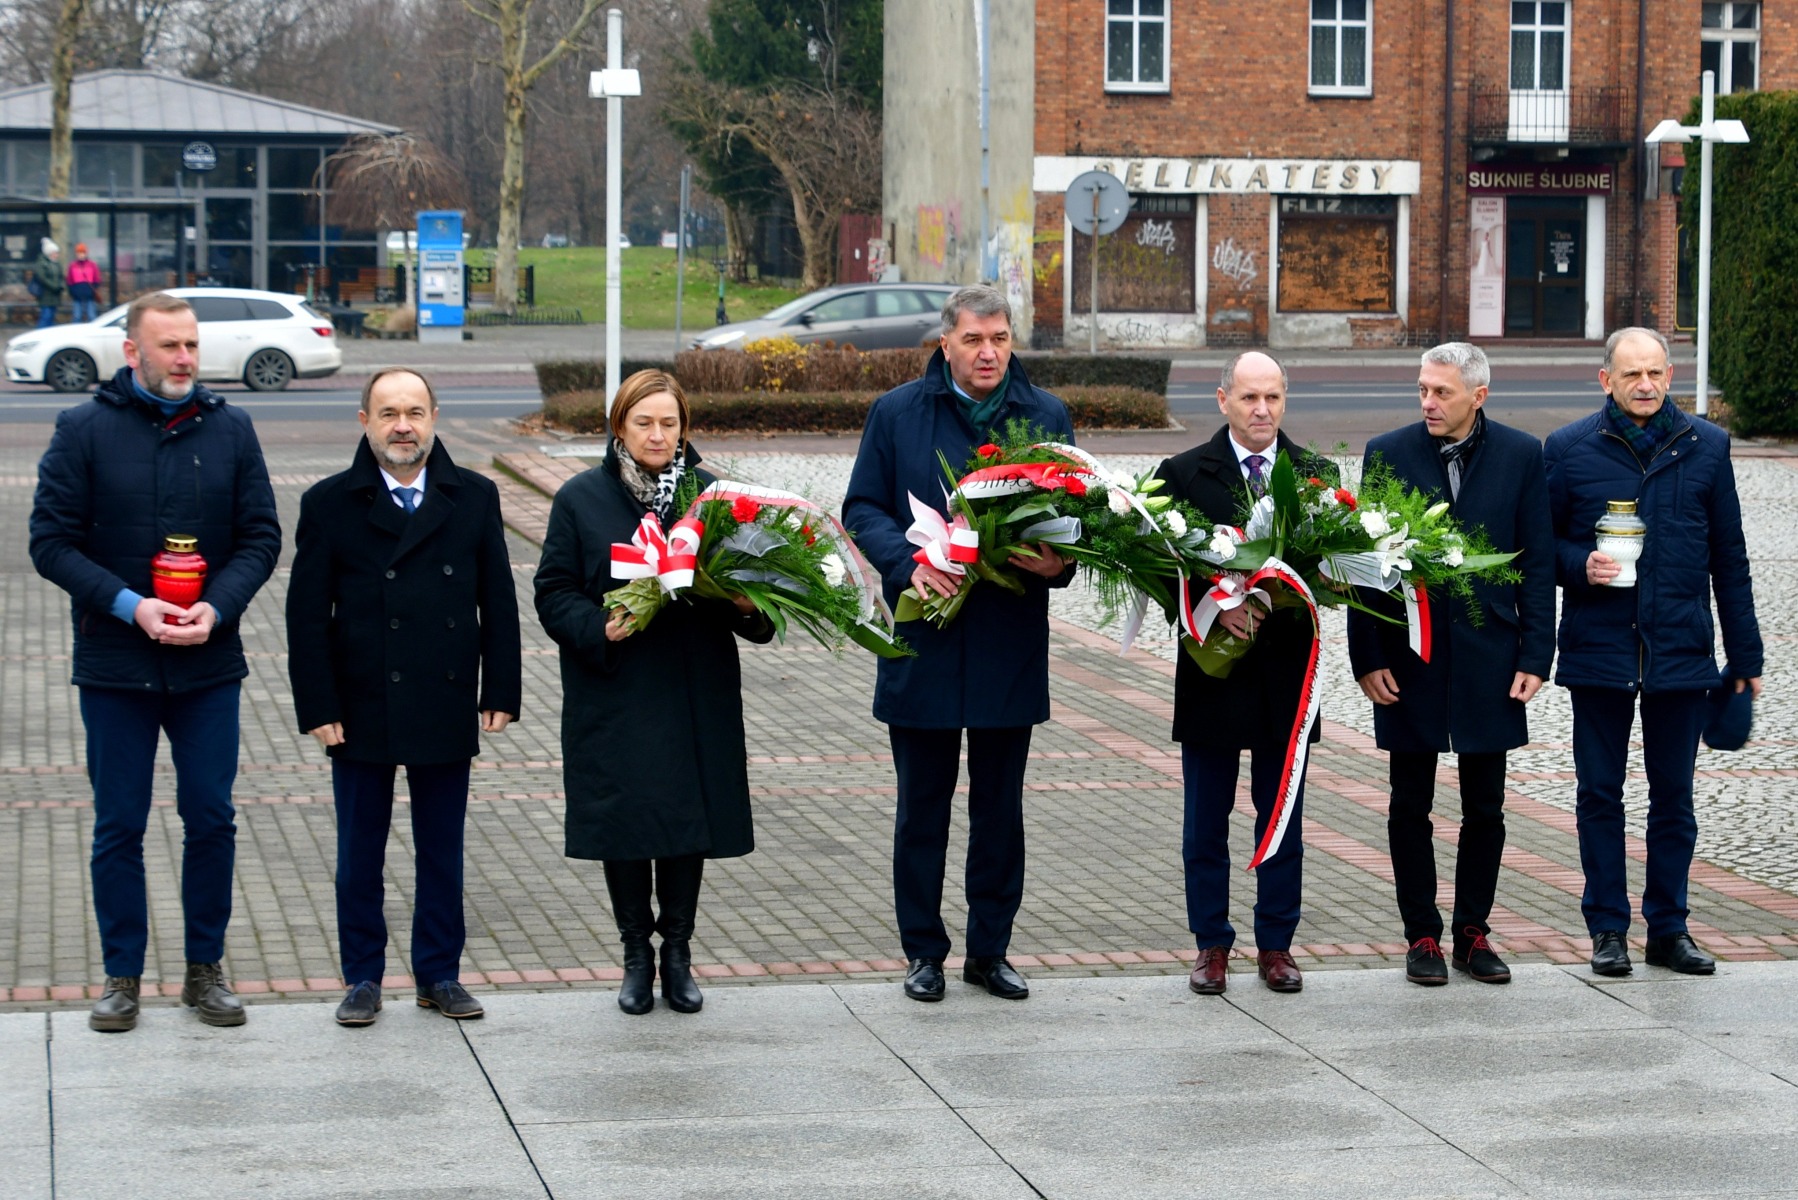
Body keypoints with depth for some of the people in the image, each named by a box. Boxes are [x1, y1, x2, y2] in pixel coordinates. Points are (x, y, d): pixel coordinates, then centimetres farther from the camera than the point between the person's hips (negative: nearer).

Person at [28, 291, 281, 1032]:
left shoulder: (229, 429, 3)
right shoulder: (84, 430, -3)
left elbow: (260, 537, 5)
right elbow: (52, 541, -5)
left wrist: (216, 609, -12)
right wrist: (129, 606, -16)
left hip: (209, 665, 2)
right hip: (114, 666, -2)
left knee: (211, 820, 5)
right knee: (118, 827, 5)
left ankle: (206, 969, 19)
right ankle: (122, 976, 16)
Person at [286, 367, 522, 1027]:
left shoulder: (474, 498, 4)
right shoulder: (329, 504, -2)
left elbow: (498, 603, 6)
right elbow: (307, 618, -3)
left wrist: (501, 693, 0)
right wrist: (317, 707, -8)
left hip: (446, 712, 2)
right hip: (361, 714, -1)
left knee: (442, 851, 10)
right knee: (359, 853, 7)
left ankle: (439, 973, 21)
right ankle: (363, 977, 18)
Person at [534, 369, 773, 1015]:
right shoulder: (581, 499, 2)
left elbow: (745, 581, 11)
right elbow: (553, 592, 1)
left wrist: (747, 608, -11)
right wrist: (599, 628, -17)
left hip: (696, 693, 1)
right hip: (613, 691, -1)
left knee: (690, 820, 4)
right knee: (624, 822, 2)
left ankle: (677, 951, 19)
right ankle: (637, 955, 17)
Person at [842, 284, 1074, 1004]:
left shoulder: (1046, 418, 5)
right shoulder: (896, 415, 1)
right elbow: (862, 510, 1)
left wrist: (1059, 562, -14)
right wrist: (908, 563, -17)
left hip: (1011, 644, 1)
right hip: (924, 641, -1)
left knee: (1000, 808, 9)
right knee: (923, 805, 6)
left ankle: (990, 950, 19)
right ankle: (923, 951, 17)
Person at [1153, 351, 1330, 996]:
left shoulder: (1316, 475, 4)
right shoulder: (1184, 474, -1)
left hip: (1287, 670, 2)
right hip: (1212, 670, -1)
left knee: (1282, 817, 9)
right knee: (1207, 820, 6)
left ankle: (1276, 945, 18)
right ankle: (1212, 945, 17)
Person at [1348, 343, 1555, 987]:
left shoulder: (1521, 455, 0)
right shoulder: (1387, 453, -1)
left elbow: (1537, 563, 2)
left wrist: (1534, 657, -3)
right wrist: (1367, 658, -5)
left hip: (1488, 657, 0)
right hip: (1407, 658, 0)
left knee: (1485, 808, 7)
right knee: (1410, 807, 5)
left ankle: (1473, 933, 19)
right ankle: (1422, 935, 15)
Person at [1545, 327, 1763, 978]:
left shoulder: (1706, 446, 5)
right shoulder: (1568, 448, 1)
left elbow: (1729, 559, 9)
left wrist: (1744, 657, 8)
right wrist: (1580, 565, -15)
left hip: (1682, 650, 1)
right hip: (1598, 649, -1)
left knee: (1674, 794, 7)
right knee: (1600, 793, 5)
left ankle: (1669, 926, 16)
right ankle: (1608, 928, 13)